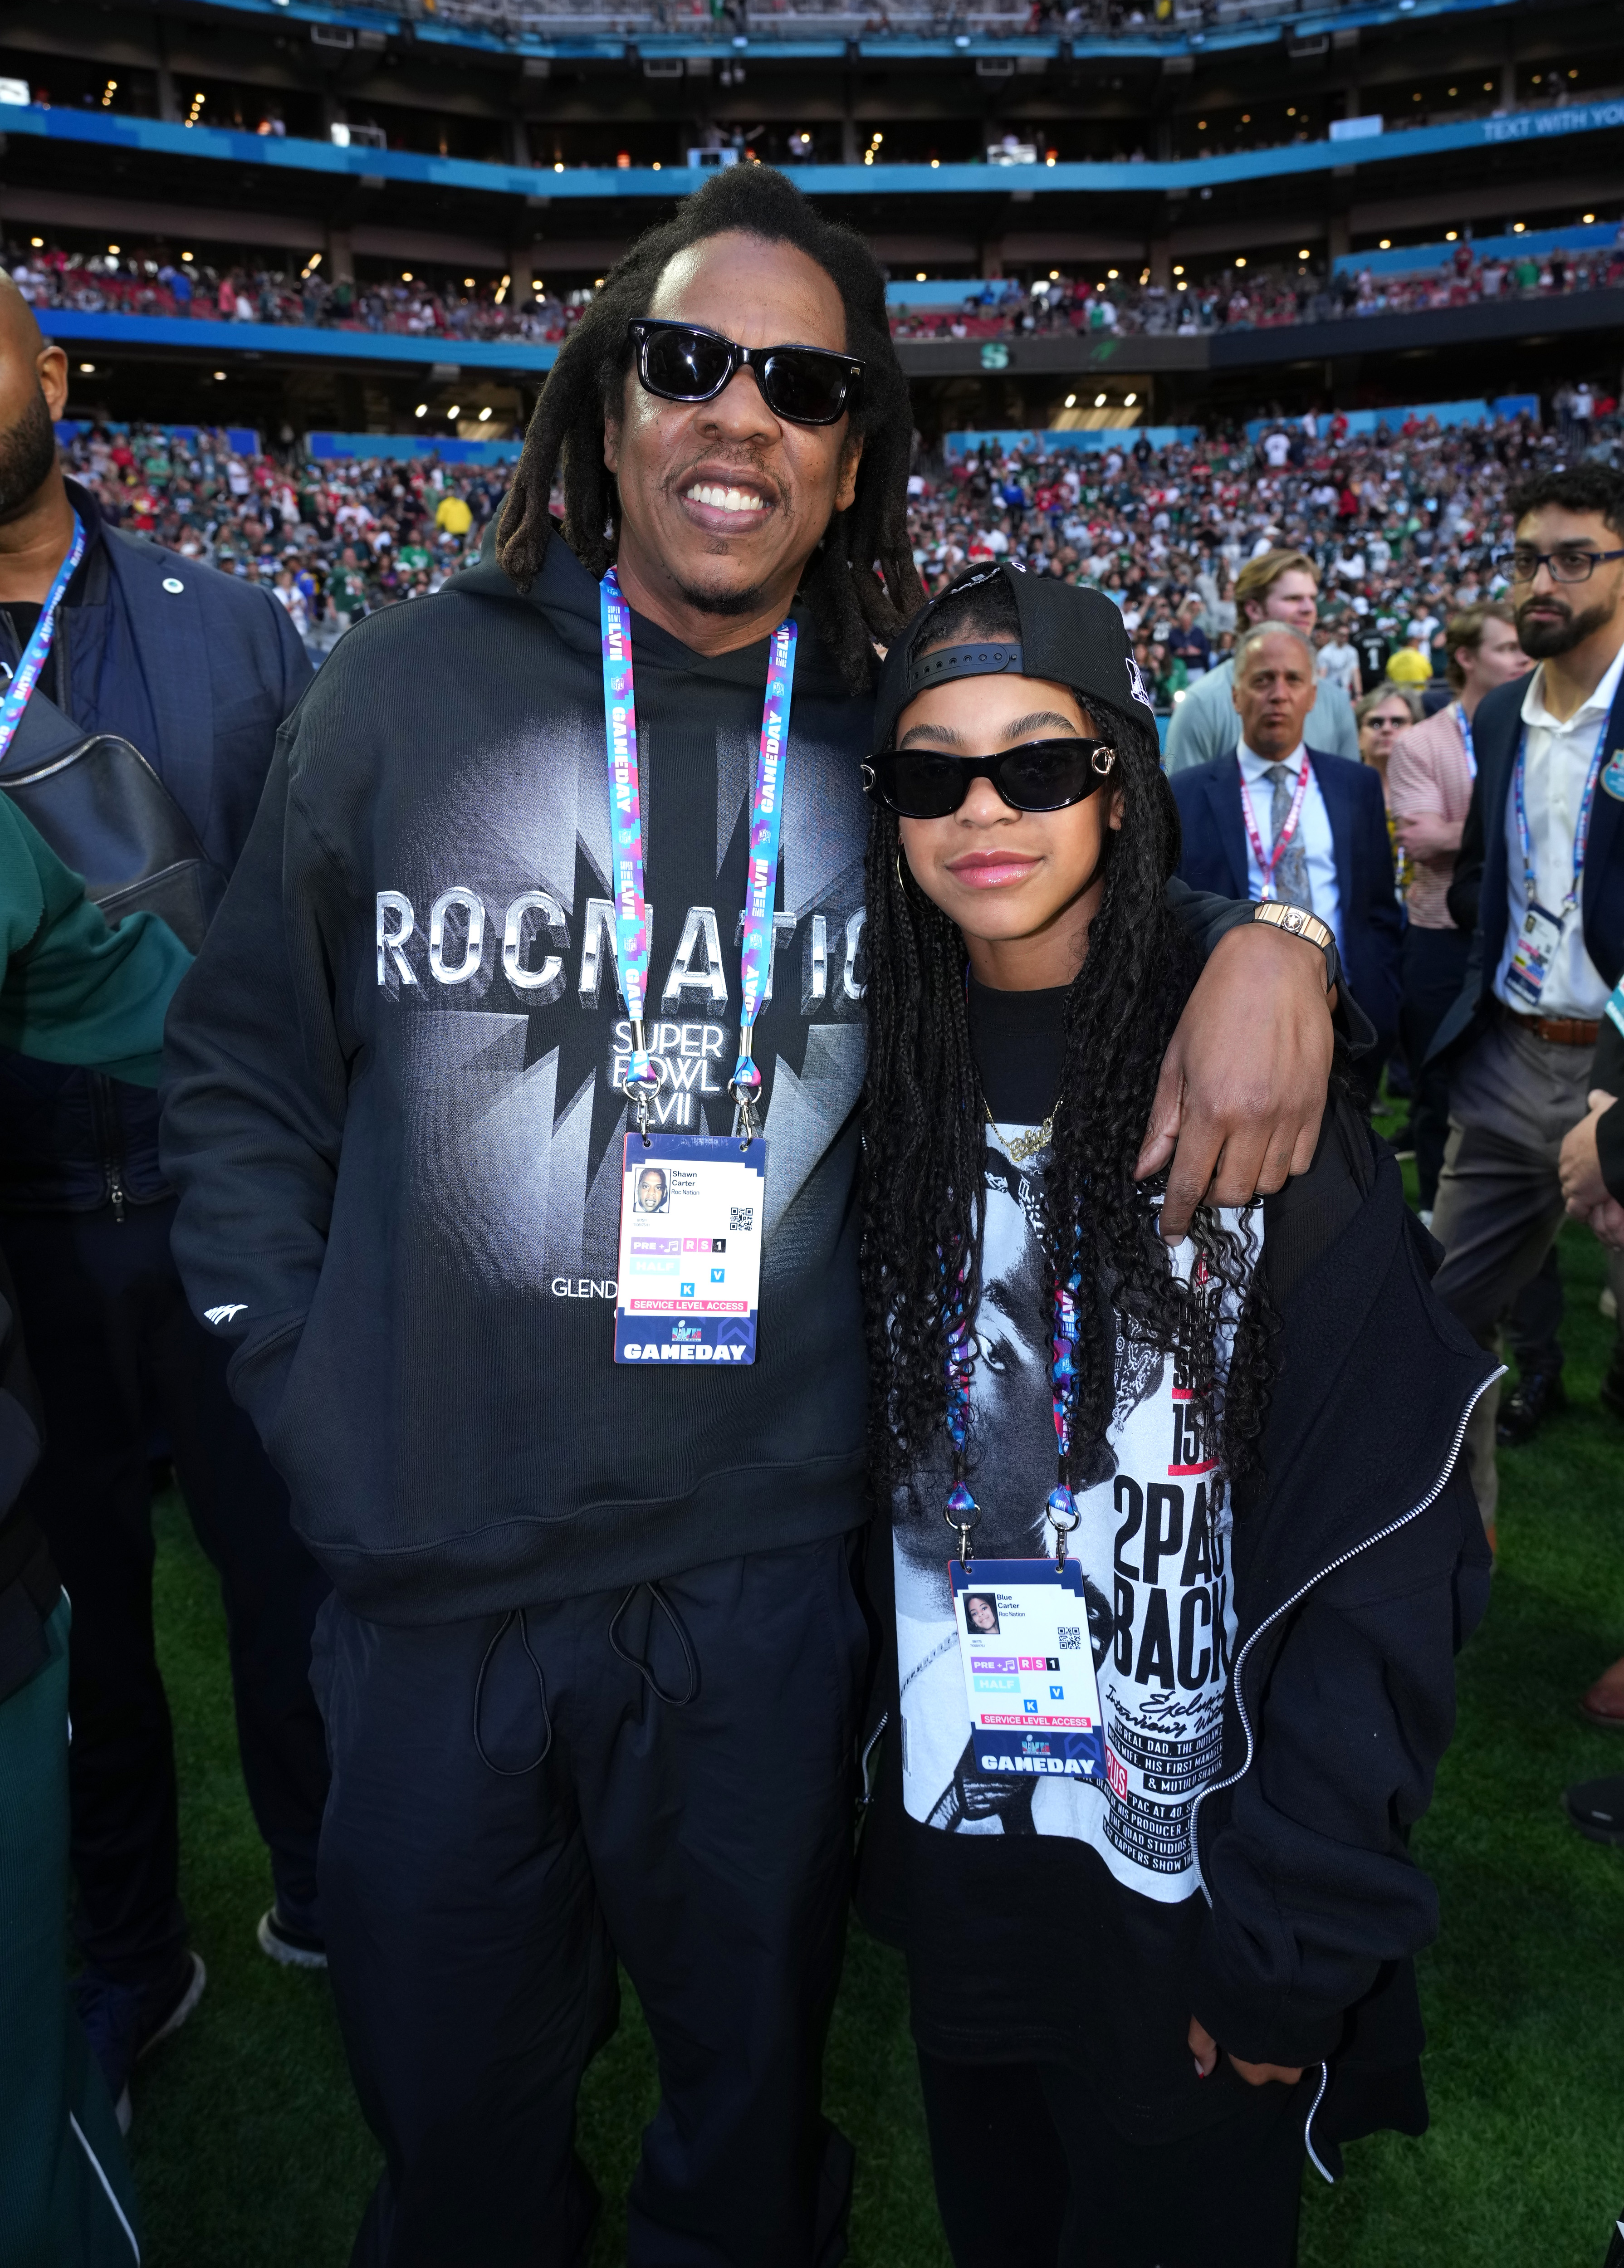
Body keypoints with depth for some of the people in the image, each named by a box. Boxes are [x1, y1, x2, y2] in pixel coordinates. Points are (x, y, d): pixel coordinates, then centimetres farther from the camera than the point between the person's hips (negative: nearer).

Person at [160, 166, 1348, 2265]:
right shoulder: (405, 694, -2)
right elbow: (242, 1077, 4)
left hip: (771, 1566, 1)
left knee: (751, 2091, 23)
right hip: (429, 1573, 0)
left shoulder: (901, 751, 0)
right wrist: (304, 1398, -4)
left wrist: (1259, 947, -12)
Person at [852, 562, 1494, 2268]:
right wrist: (854, 1818, 0)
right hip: (946, 1856, 4)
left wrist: (1291, 1936, -15)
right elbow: (861, 1487, 3)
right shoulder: (883, 1095, -3)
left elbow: (1385, 1539, -14)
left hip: (1194, 1887, -3)